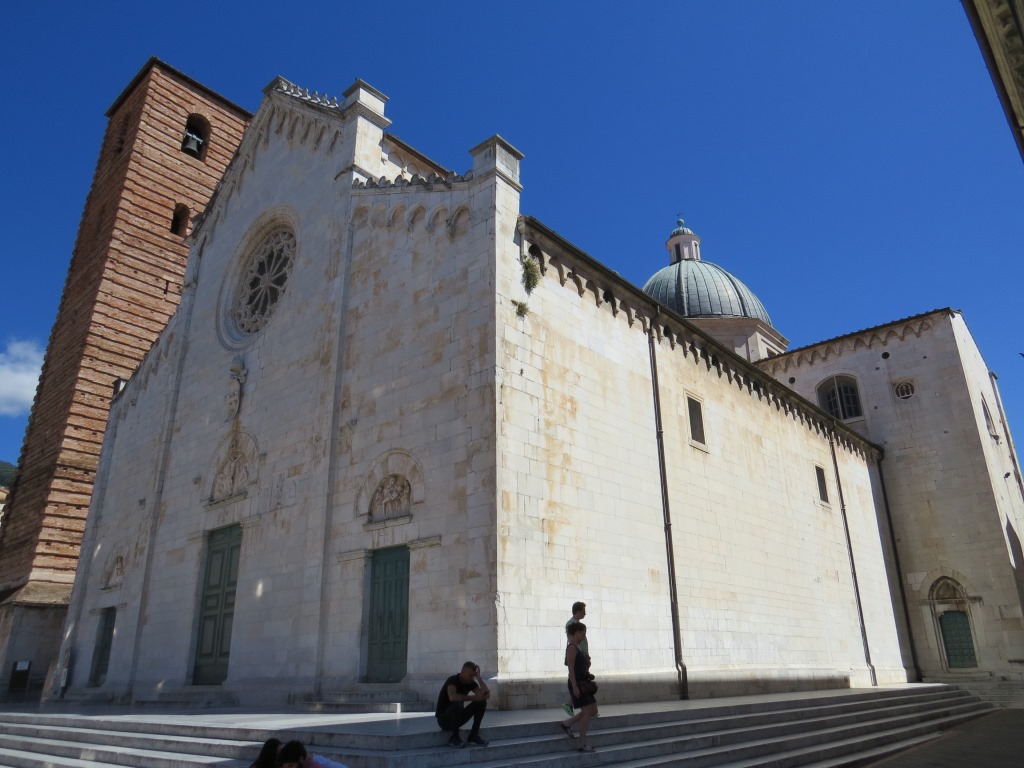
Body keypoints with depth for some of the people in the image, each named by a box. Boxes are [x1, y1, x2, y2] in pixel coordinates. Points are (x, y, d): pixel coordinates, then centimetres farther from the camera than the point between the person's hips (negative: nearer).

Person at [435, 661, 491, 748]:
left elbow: (487, 695, -13)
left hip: (458, 718, 7)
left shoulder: (470, 683, -3)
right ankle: (454, 738, -18)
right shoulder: (453, 680, -23)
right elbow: (452, 697, -45)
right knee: (457, 704, -37)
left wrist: (479, 677, -18)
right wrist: (474, 697, -37)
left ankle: (473, 736, -4)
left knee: (482, 702, -9)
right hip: (444, 720, -7)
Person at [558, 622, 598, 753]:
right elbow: (571, 668, -19)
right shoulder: (572, 647, -14)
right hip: (577, 683, -10)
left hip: (584, 682, 10)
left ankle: (566, 724, 24)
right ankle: (583, 744, 6)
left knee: (593, 711, 12)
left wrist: (587, 661, 7)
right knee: (587, 712, -6)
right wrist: (574, 686, -22)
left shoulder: (578, 647, 14)